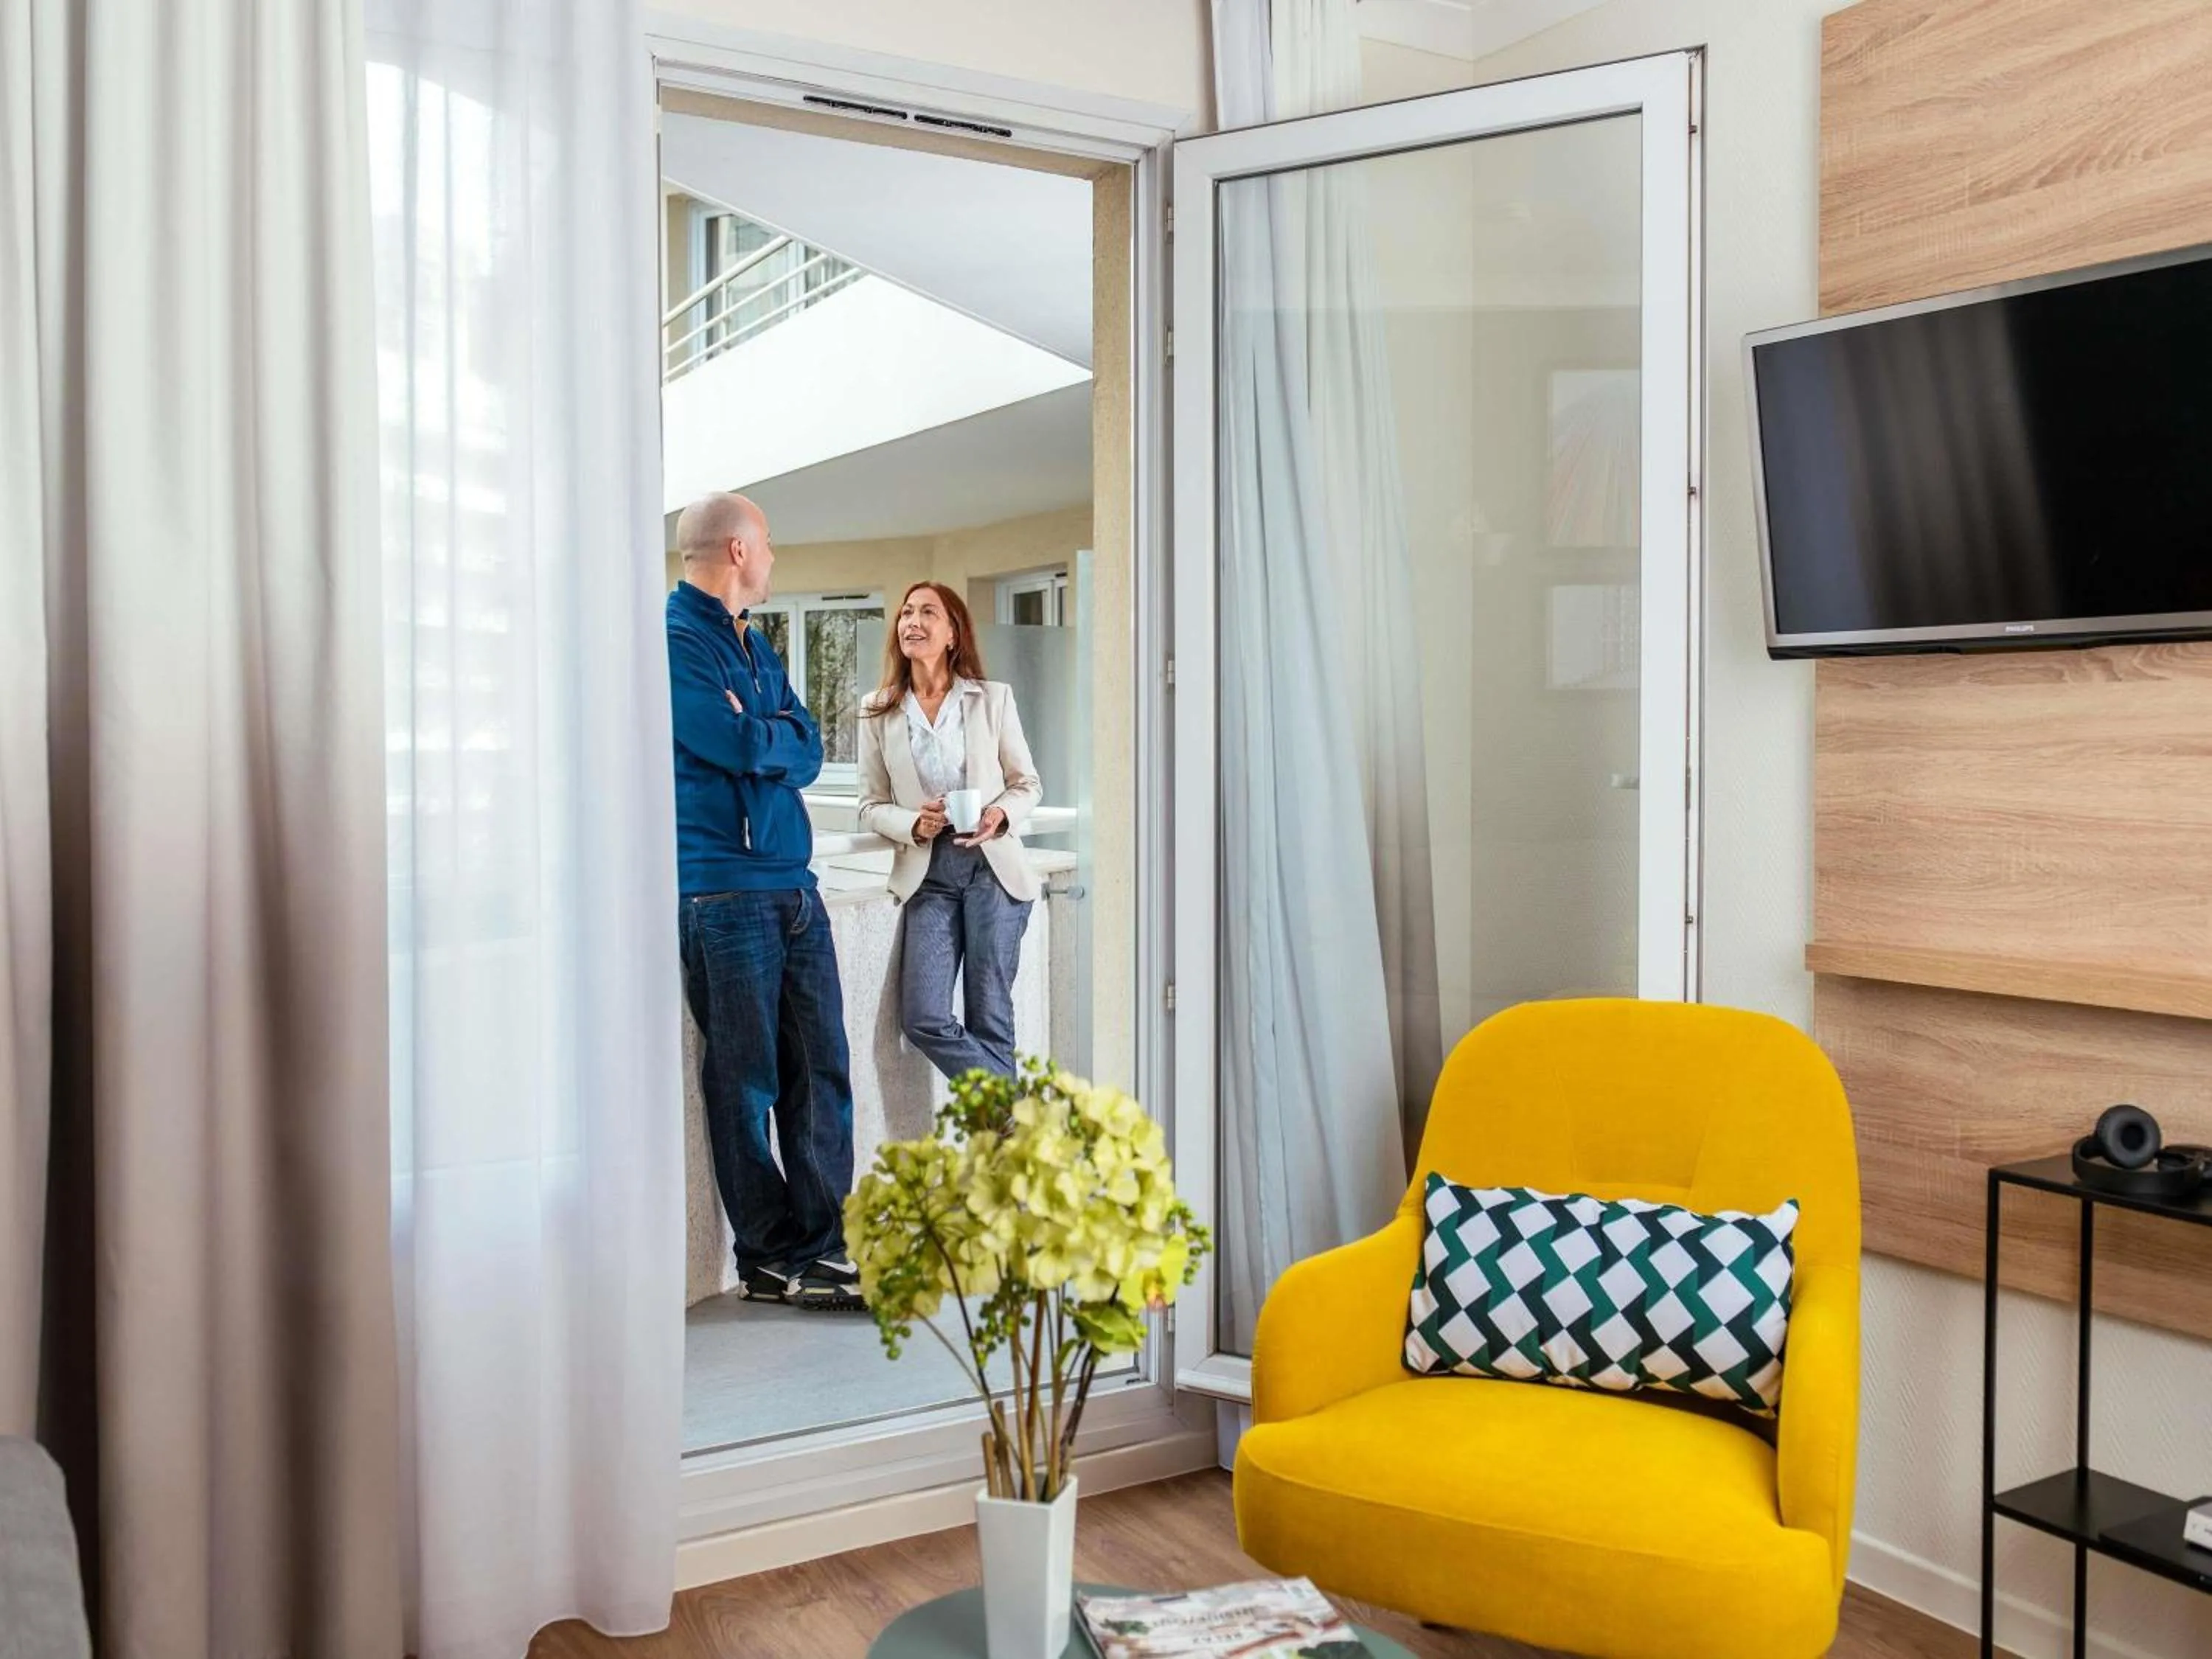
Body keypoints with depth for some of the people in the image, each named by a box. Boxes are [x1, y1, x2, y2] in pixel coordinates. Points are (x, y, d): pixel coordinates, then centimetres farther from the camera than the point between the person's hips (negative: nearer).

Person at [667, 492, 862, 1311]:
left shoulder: (756, 644, 19)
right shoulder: (675, 639, -7)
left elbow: (808, 751, 12)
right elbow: (743, 746, -17)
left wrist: (757, 738, -5)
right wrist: (776, 736, 3)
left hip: (792, 883, 8)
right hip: (723, 889, -8)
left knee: (821, 1067, 7)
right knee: (746, 1077, 0)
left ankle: (823, 1241, 14)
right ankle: (769, 1258, 10)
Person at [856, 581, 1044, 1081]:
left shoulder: (993, 699, 3)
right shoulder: (878, 714, 6)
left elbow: (1028, 784, 9)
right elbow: (871, 806, 9)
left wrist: (1000, 815, -13)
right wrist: (914, 824, -12)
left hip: (991, 866, -1)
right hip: (928, 874, 1)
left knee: (989, 1020, -1)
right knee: (923, 1019, -9)